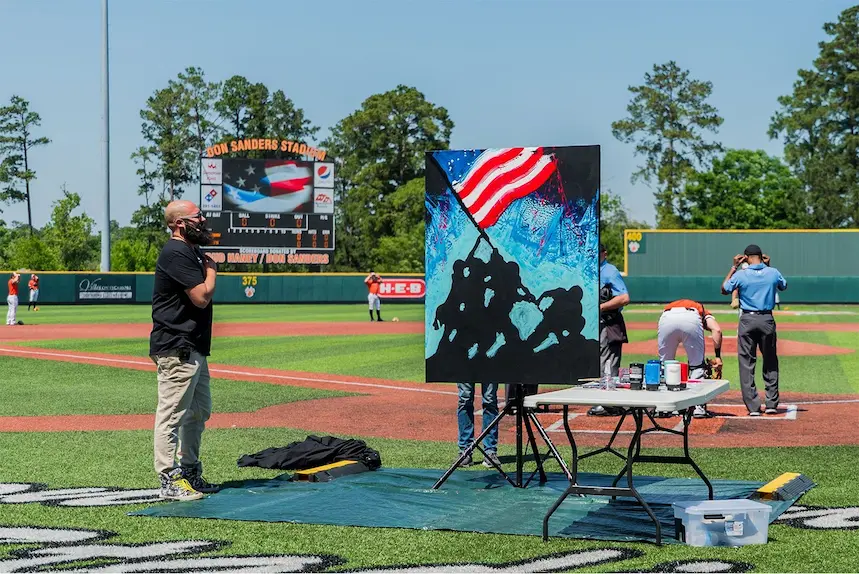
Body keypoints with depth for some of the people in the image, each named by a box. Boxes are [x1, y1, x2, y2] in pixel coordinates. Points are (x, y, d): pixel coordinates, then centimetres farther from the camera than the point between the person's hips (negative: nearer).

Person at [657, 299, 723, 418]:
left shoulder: (668, 306, 43)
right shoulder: (703, 312, 36)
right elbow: (717, 329, 11)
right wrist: (718, 356, 10)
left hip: (666, 318, 2)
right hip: (691, 318, -2)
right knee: (697, 364, 18)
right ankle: (698, 408, 15)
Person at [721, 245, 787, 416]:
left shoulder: (741, 275, -9)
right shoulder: (773, 273, -3)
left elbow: (724, 290, 8)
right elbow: (784, 286, 20)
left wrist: (734, 267, 10)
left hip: (747, 320, -2)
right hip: (767, 320, 2)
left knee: (747, 364, 3)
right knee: (770, 363, 14)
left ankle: (753, 407, -2)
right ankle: (772, 404, 14)